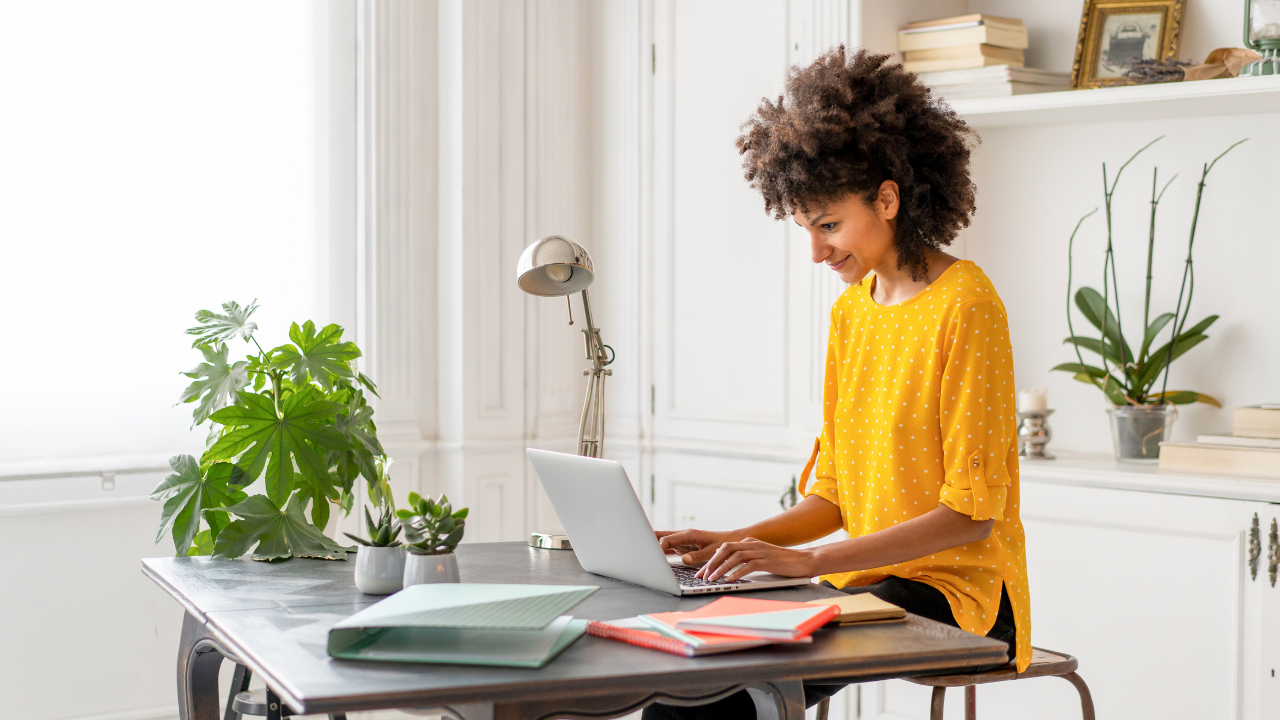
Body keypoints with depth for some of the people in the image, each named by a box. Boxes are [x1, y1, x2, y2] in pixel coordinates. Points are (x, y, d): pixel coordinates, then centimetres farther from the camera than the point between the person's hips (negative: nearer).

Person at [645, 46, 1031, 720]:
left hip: (953, 590, -6)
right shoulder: (849, 309, 12)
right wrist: (738, 541, -4)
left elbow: (972, 512, -16)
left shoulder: (964, 304, -12)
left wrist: (808, 560, -22)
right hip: (865, 580, 6)